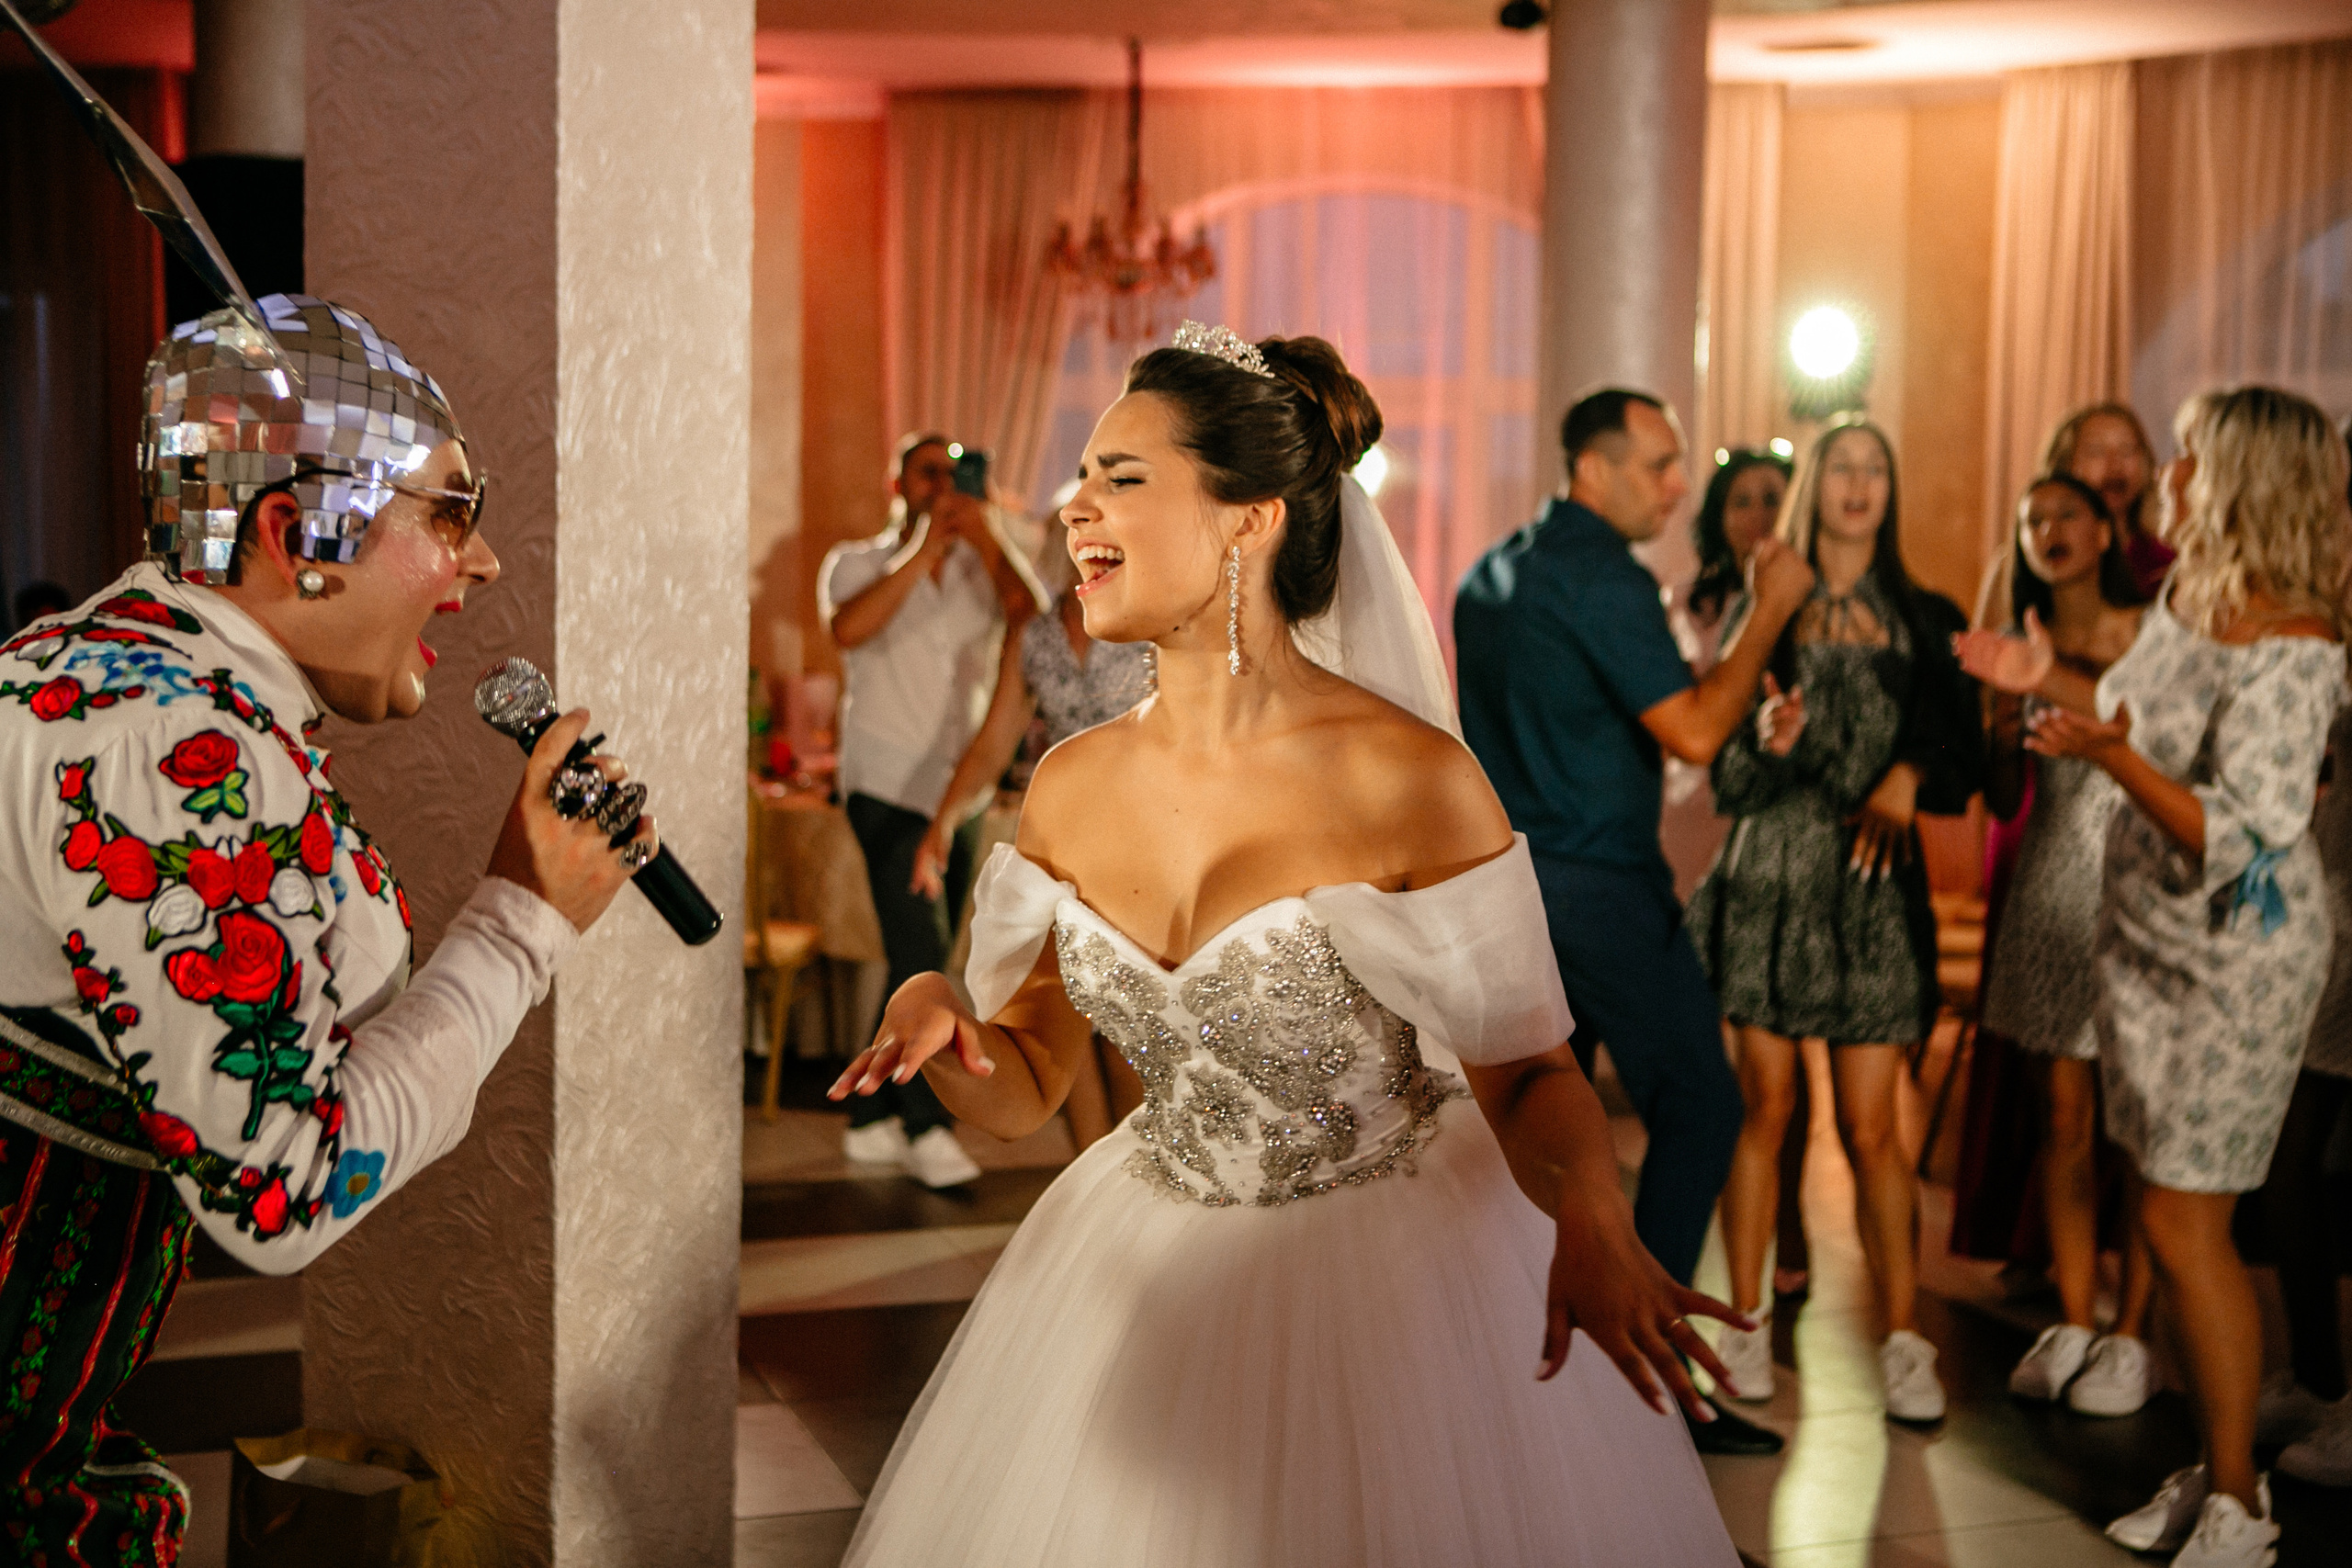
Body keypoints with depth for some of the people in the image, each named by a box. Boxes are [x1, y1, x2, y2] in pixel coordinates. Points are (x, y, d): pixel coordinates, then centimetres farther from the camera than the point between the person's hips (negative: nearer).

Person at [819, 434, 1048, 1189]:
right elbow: (849, 627, -21)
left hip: (959, 788, 5)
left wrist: (987, 541, -16)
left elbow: (1036, 623, -10)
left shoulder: (981, 572, 10)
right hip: (888, 783, -5)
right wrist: (922, 552, -20)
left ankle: (872, 1120, 18)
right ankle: (925, 1125, -8)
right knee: (919, 956, -14)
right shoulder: (858, 563, 2)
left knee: (919, 965, 9)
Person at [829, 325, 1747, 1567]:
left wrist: (1591, 1223, -35)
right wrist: (932, 1017, -17)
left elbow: (1527, 1073, -15)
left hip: (1399, 1288, -4)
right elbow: (1022, 1088, 4)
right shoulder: (1072, 788, -3)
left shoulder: (1408, 780, -19)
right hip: (1151, 1286, 5)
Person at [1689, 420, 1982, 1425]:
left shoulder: (1925, 623, 9)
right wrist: (1767, 745, -15)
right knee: (1763, 1109, 1)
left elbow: (1965, 763, 8)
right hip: (1771, 879, 0)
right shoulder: (1762, 616, 8)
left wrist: (1911, 775, -12)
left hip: (1874, 884, 0)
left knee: (1870, 1127, -2)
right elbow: (1726, 781, 6)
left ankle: (1902, 1338, 5)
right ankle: (1745, 1323, 10)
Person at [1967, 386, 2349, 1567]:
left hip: (2234, 965, -8)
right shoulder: (2183, 599, 4)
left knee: (2183, 1224, -3)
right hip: (2146, 940, 8)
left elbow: (2239, 837, -27)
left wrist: (2112, 754, -34)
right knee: (2172, 1219, 13)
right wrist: (2055, 688, 14)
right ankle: (2215, 1470, 26)